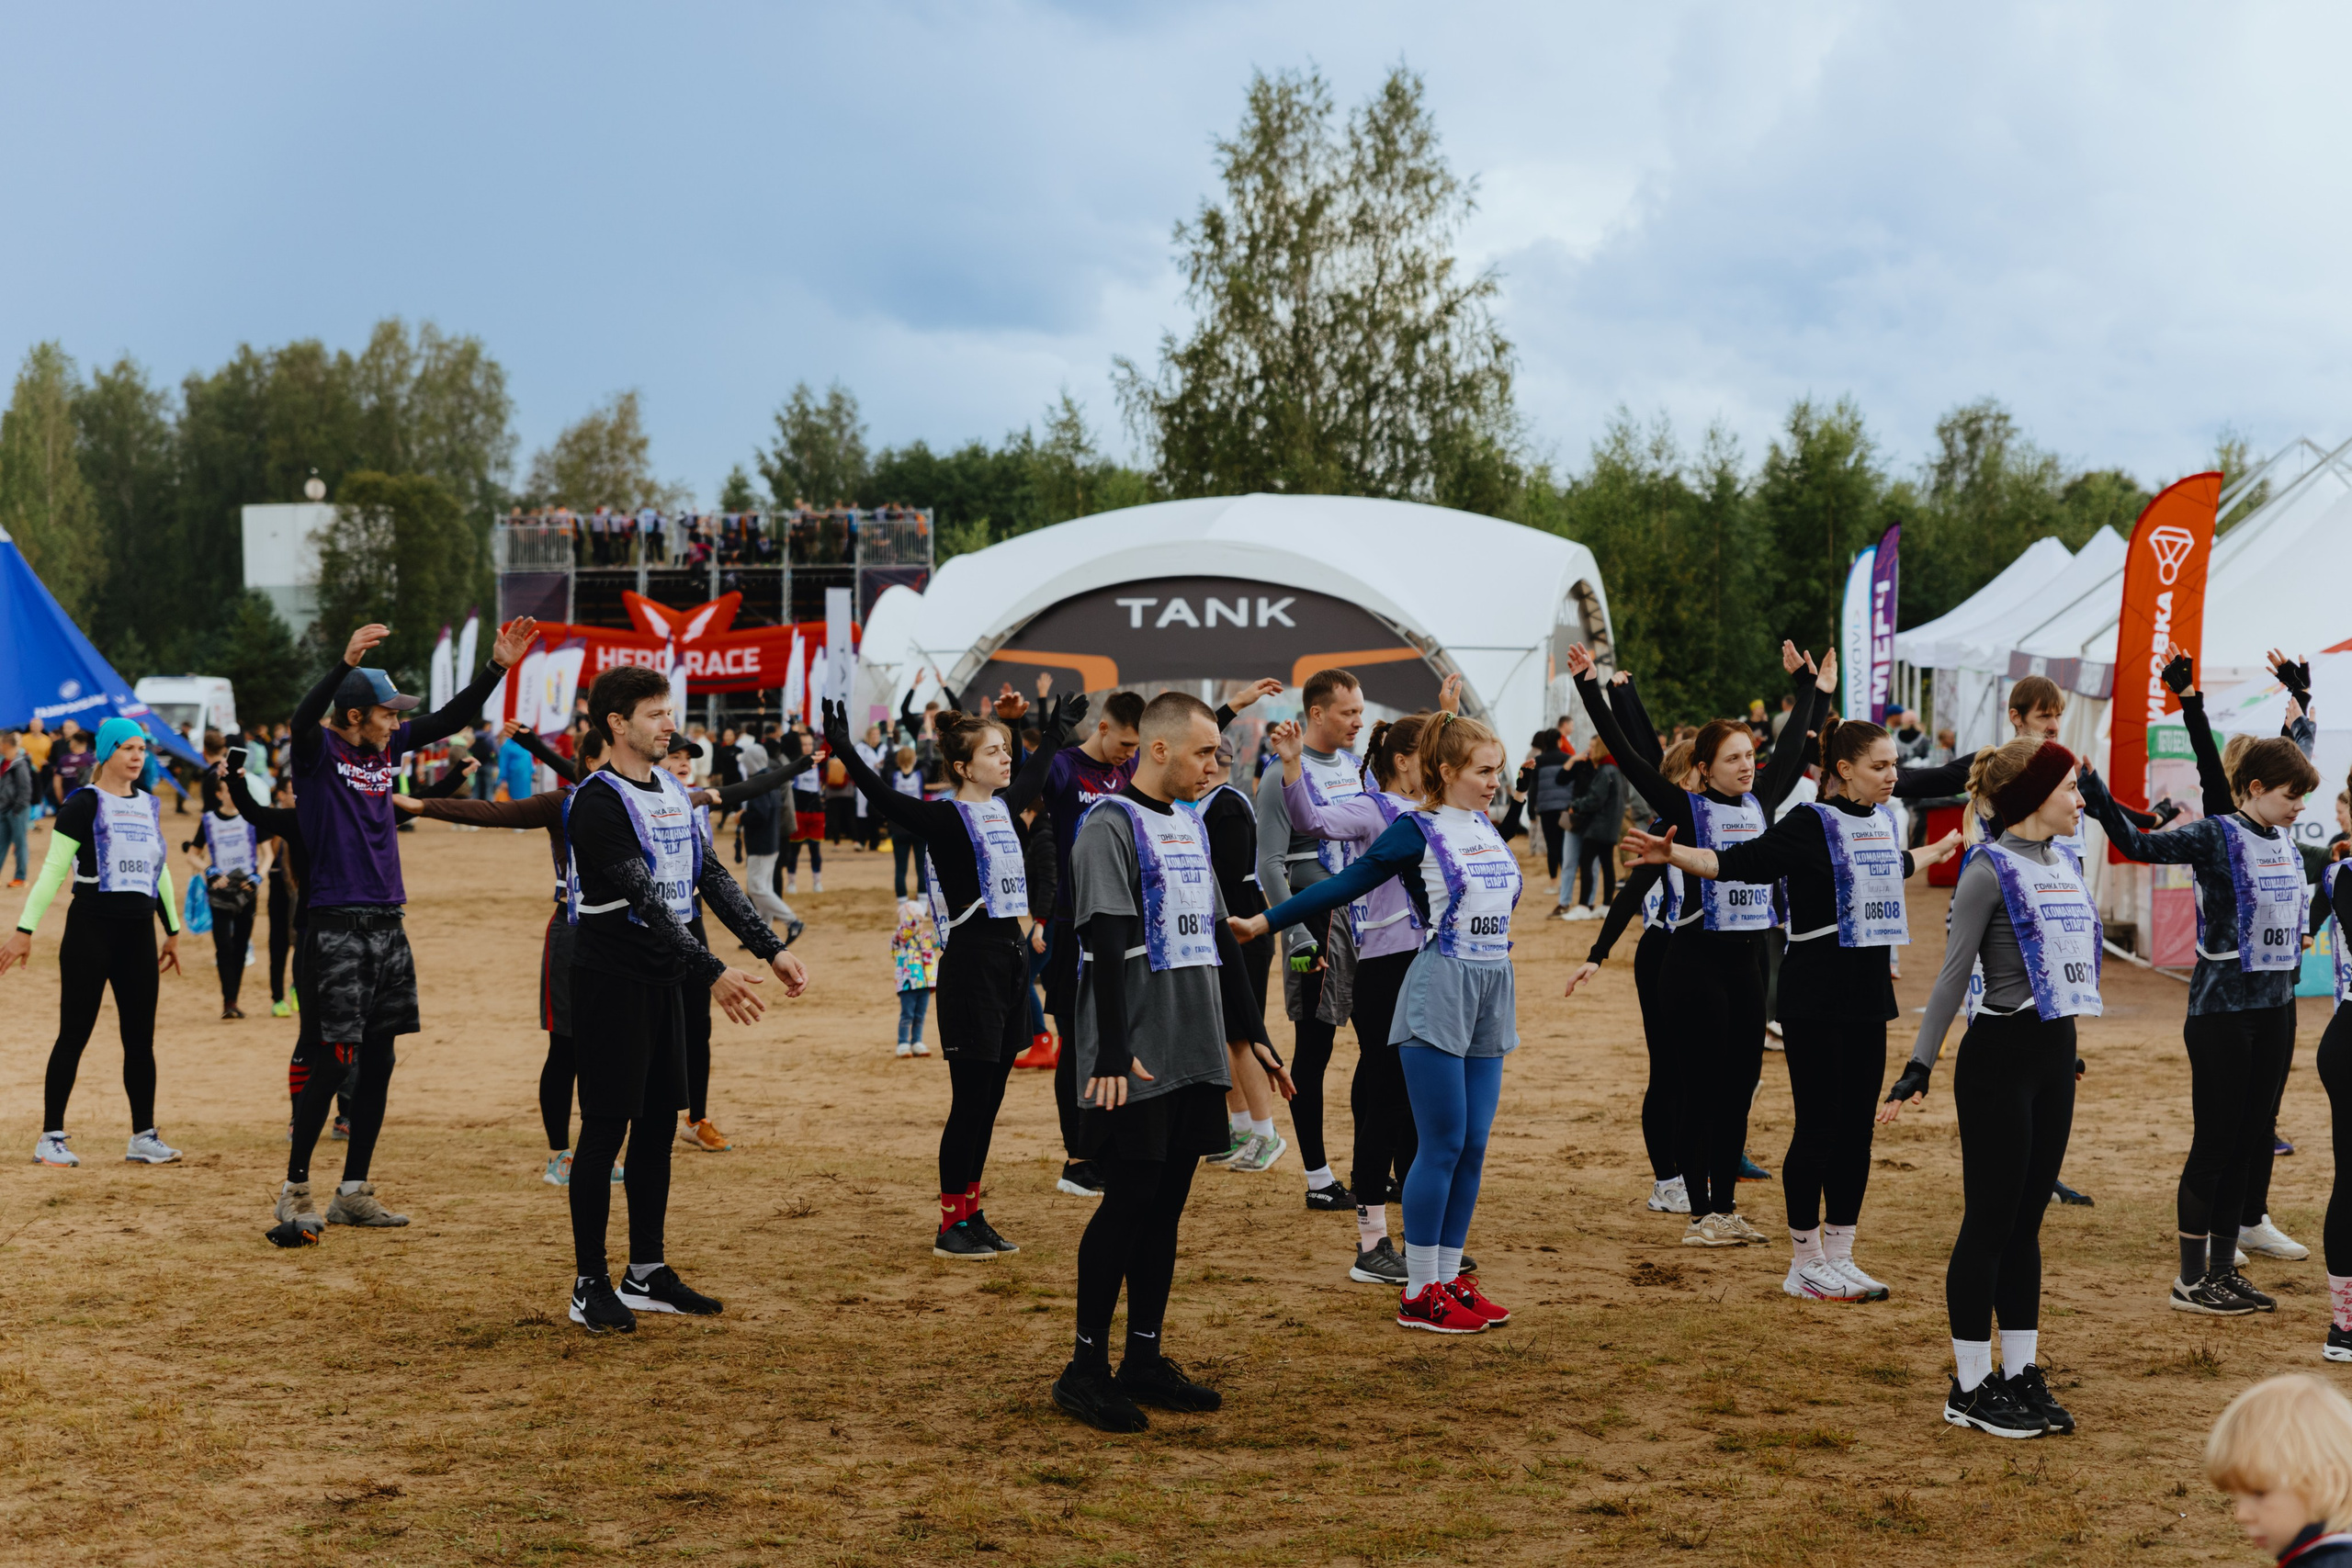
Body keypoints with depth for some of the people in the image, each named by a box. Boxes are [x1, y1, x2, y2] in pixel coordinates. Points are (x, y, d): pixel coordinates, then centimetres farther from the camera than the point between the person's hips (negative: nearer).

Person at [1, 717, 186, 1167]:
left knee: (141, 1038, 6)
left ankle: (144, 1137, 12)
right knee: (74, 1034, -3)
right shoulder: (83, 804, -5)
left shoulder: (148, 805, 14)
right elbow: (53, 869, -9)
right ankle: (50, 1138, 3)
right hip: (90, 930, -6)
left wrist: (172, 930, 23)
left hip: (137, 934, 6)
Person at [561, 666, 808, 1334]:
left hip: (663, 980, 8)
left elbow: (713, 880, 11)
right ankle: (590, 1286, 5)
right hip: (612, 982, -8)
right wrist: (712, 973, -29)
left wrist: (772, 950, 2)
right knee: (607, 1128, -3)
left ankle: (647, 1275, 21)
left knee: (658, 1123, 11)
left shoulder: (673, 792, 11)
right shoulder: (598, 802, -16)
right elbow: (647, 901, -24)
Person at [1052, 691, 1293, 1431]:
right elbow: (1106, 946, -18)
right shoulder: (1110, 825, -10)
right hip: (1138, 1060, -8)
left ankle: (1145, 1360, 17)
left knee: (1166, 1204, 10)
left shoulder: (1191, 825, 16)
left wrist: (1253, 1033, 18)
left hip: (1195, 1053, 8)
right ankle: (1086, 1367, 3)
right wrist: (1113, 1055, -23)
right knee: (1128, 1202, -5)